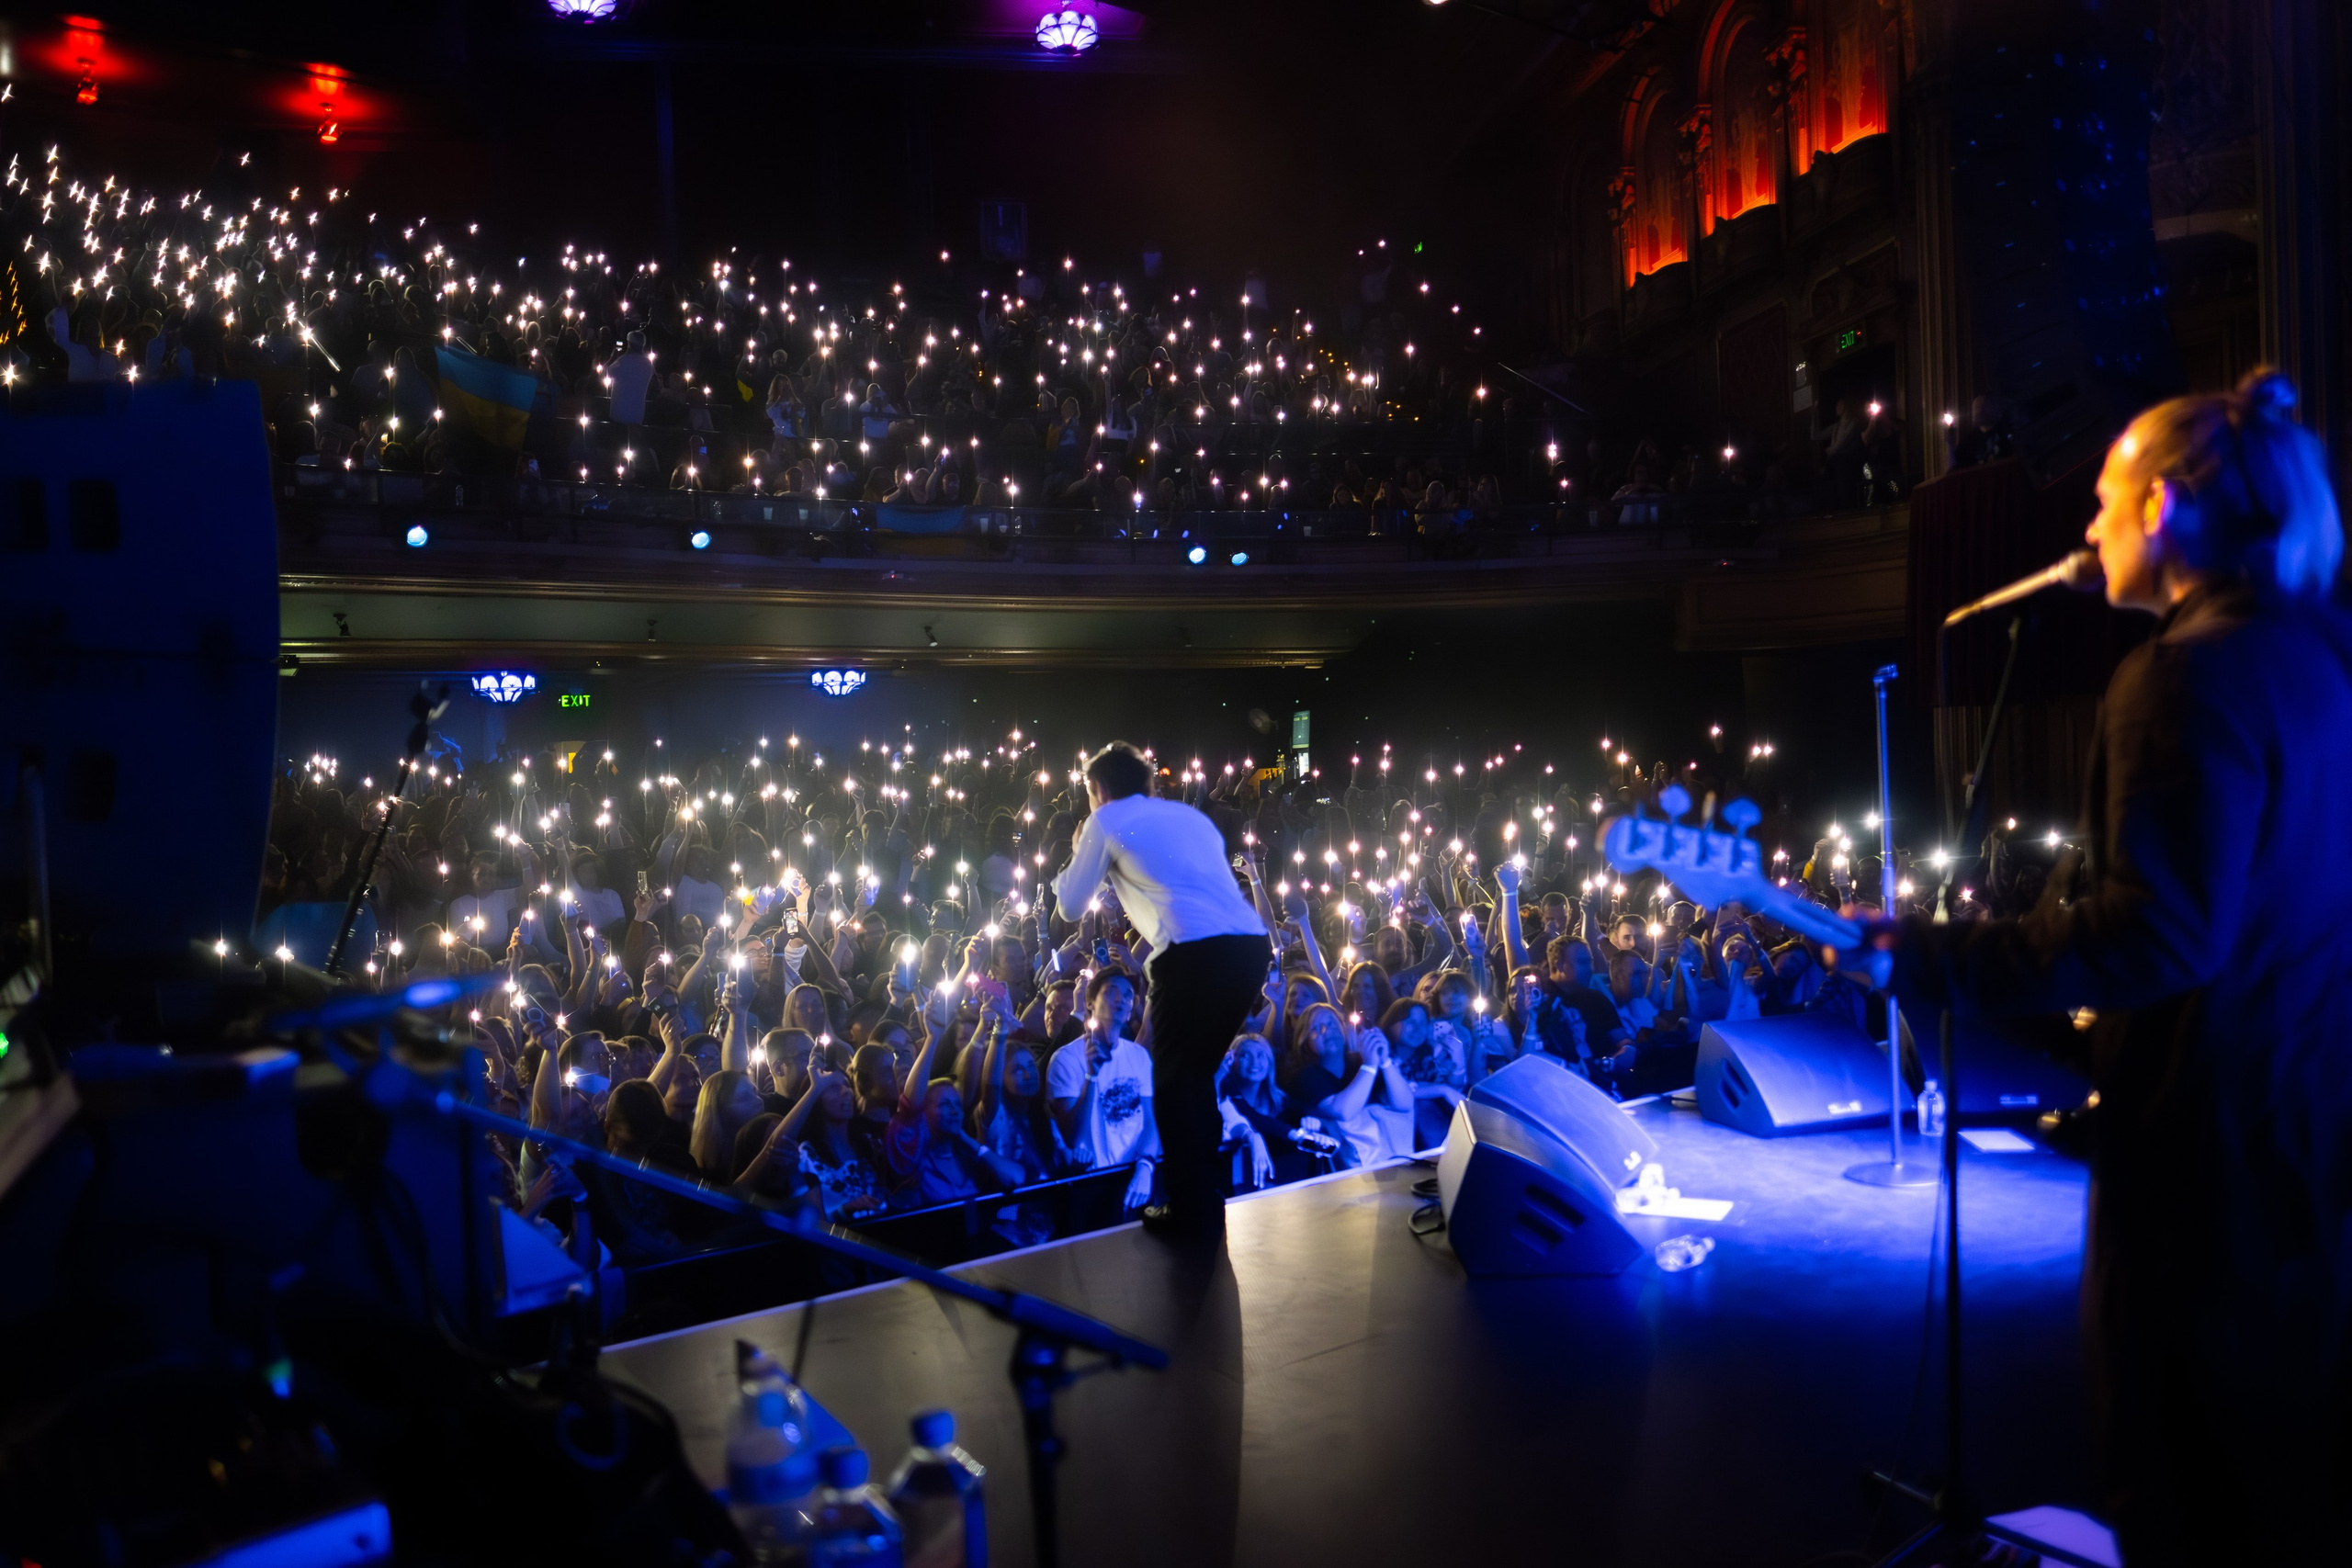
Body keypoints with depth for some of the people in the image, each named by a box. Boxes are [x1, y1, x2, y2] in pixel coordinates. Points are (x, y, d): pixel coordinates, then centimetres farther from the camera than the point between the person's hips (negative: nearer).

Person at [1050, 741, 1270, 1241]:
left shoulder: (1107, 821, 11)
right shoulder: (1190, 815, 29)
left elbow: (1071, 903, 18)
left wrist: (1078, 856, 35)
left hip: (1196, 952, -7)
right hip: (1250, 946, 7)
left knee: (1174, 1080, 8)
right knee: (1197, 1073, 21)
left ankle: (1191, 1213, 9)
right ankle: (1204, 1202, 27)